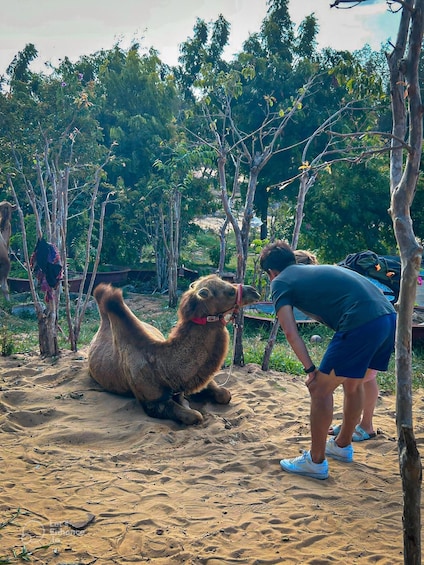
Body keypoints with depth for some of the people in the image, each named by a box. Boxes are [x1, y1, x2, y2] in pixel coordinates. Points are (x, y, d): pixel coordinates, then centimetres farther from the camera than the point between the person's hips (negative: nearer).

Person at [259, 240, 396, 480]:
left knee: (321, 389, 6)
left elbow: (291, 332, -2)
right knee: (353, 383, 26)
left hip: (361, 323, -8)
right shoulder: (316, 269, 31)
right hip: (389, 316, 8)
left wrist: (311, 370, 1)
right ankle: (342, 445, 42)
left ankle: (316, 462, 15)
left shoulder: (280, 282, 9)